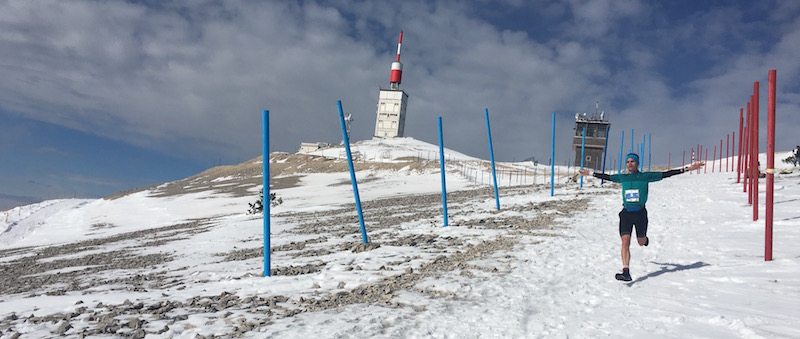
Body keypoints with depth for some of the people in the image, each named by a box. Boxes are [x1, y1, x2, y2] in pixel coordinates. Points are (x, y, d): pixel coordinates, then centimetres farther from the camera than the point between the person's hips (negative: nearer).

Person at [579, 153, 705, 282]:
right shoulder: (622, 177, 8)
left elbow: (665, 174, -2)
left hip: (640, 213, -1)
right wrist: (591, 174, 27)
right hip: (626, 213, 1)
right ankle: (626, 272, -15)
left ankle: (645, 239, 54)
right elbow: (607, 177, 21)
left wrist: (688, 168, -3)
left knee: (641, 242, 14)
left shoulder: (645, 176, -1)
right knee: (625, 242, -12)